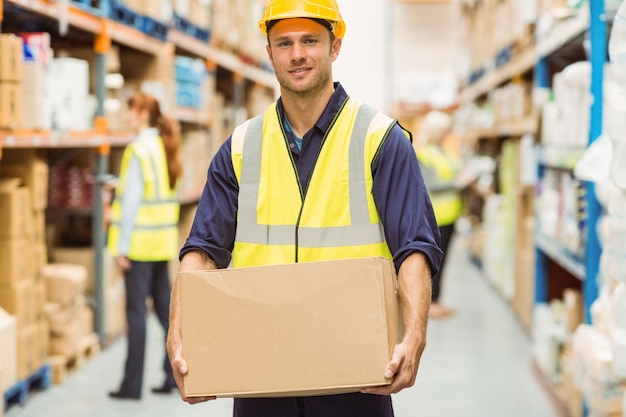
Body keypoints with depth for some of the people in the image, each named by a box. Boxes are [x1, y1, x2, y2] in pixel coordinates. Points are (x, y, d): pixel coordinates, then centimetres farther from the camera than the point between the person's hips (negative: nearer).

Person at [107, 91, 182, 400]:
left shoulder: (139, 149, -14)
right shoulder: (166, 147, 11)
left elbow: (132, 200, -16)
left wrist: (121, 246, -13)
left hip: (140, 243, -8)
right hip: (163, 242, 8)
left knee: (136, 312, -2)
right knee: (166, 307, 13)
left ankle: (132, 384, 4)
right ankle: (175, 373, 18)